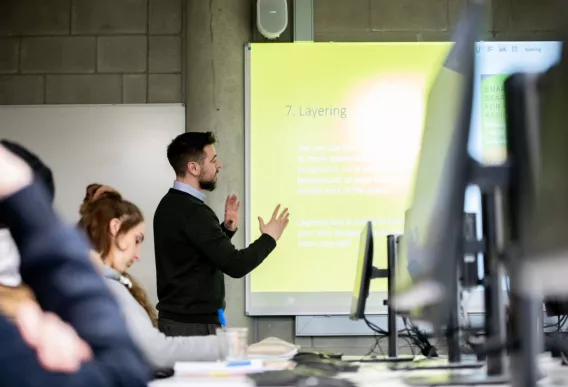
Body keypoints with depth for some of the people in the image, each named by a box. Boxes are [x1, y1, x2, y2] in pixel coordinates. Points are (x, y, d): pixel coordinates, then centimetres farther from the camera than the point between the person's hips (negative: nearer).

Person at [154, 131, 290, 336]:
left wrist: (227, 229, 11)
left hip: (176, 319, 10)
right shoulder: (193, 211, -20)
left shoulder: (170, 204, 10)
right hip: (194, 325, -10)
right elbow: (235, 265, -22)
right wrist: (269, 238, -8)